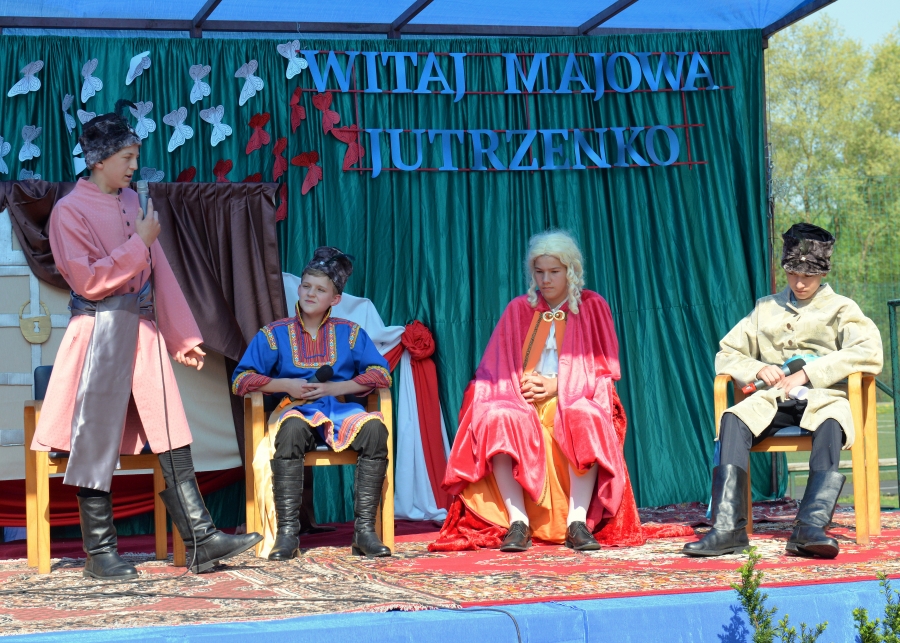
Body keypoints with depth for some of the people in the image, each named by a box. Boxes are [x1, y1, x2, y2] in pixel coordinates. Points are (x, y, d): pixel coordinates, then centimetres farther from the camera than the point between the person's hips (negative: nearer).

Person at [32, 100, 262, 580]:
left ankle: (201, 540, 3)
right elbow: (88, 280, -13)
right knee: (97, 440, -1)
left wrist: (183, 338, 15)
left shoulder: (132, 202, 13)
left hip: (142, 329, 6)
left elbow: (159, 271, 16)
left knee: (172, 435, 2)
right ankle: (100, 553, 7)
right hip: (100, 331, -6)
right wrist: (139, 243, -11)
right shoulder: (70, 211, -5)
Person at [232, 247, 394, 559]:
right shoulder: (274, 334, 12)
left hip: (340, 408, 1)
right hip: (297, 408, -1)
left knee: (374, 427, -32)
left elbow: (381, 373, 6)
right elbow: (240, 379, 5)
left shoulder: (349, 333, 15)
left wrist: (335, 387, -6)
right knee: (291, 428, -39)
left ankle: (365, 530, -28)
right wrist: (286, 385, -8)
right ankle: (287, 532, -36)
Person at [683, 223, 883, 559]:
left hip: (822, 396, -3)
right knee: (733, 419, -30)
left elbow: (869, 352, -5)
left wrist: (808, 373, -12)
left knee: (831, 423, -39)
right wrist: (758, 369, 0)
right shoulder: (766, 308, 25)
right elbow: (726, 354, 23)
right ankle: (728, 527, -40)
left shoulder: (841, 308, 14)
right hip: (775, 399, 3)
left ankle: (811, 526, -52)